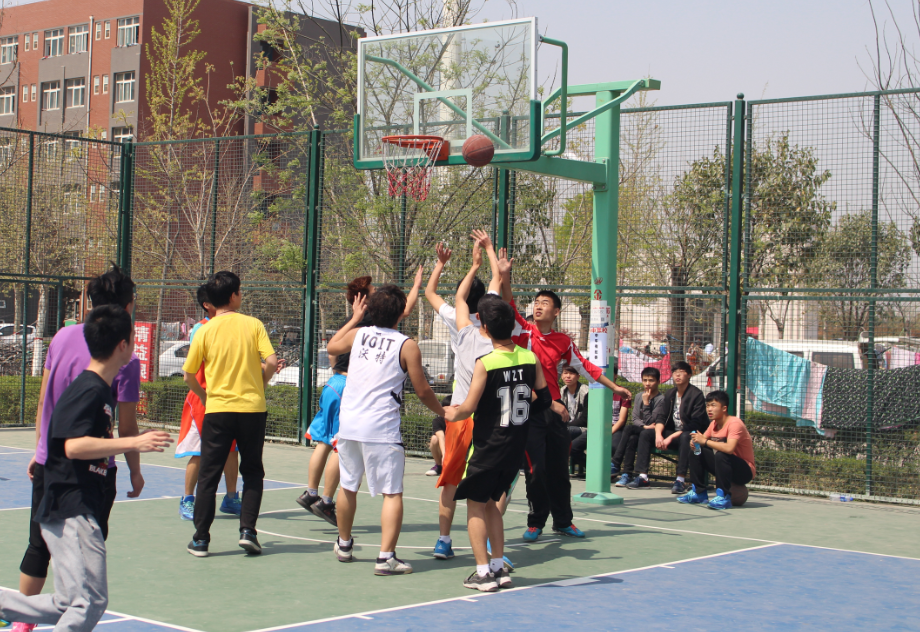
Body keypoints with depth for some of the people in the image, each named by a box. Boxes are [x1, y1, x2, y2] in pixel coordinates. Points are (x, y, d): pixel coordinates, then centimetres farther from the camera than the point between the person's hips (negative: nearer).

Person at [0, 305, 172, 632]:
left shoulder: (102, 390, 15)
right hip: (72, 513, -10)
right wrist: (133, 442, -28)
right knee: (91, 601, -12)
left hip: (80, 512, 10)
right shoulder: (88, 391, -15)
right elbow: (74, 445, -27)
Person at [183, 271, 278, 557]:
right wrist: (259, 384, 9)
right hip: (252, 408, 0)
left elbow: (189, 375, 1)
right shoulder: (253, 324, -2)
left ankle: (201, 539, 5)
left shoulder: (205, 331, -2)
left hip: (217, 409, 0)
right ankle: (247, 530, 4)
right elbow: (272, 362, -9)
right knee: (252, 473, 14)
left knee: (208, 475, 6)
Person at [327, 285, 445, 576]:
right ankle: (386, 557, -8)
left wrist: (354, 318, 38)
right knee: (392, 493, -1)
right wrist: (442, 411, 16)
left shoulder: (357, 334, 6)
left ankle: (344, 545, 37)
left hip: (348, 423, 5)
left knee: (348, 486, 20)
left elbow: (332, 346, 29)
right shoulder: (407, 345, -6)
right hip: (381, 428, -5)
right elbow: (422, 391, -2)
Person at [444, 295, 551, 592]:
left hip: (487, 446, -6)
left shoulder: (485, 362, -18)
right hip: (516, 447, 6)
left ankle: (483, 573, 5)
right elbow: (544, 398, 7)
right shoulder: (530, 358, -2)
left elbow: (469, 409, -17)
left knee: (476, 504, 8)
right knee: (490, 501, 21)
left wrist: (452, 413, 4)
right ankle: (499, 567, 21)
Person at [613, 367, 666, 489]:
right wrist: (645, 426, -16)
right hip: (641, 431, 5)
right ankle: (626, 474, -30)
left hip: (656, 433, -5)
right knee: (632, 439, -28)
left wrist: (646, 403, -17)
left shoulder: (661, 399, -10)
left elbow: (649, 422, -14)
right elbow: (635, 419, 3)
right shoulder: (639, 397, 9)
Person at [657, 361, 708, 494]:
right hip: (673, 434, 6)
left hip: (691, 436, -6)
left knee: (685, 437, -40)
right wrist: (658, 434, -18)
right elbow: (662, 418, 5)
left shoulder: (697, 395, -11)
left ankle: (681, 480, -45)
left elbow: (695, 425, -19)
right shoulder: (670, 394, 11)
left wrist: (671, 438, -24)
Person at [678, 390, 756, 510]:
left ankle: (723, 497, -28)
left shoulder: (734, 423, -22)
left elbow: (729, 448, -37)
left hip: (745, 471, -8)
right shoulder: (714, 424, 4)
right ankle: (698, 493, 3)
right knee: (696, 452, 1)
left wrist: (705, 441, -29)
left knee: (721, 455, -35)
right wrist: (696, 442, -20)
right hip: (727, 468, 8)